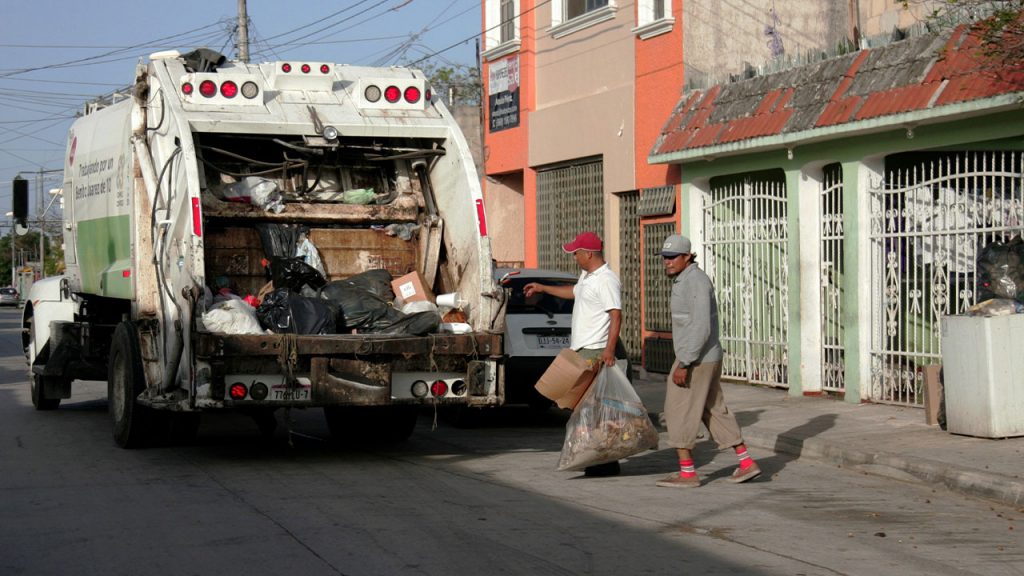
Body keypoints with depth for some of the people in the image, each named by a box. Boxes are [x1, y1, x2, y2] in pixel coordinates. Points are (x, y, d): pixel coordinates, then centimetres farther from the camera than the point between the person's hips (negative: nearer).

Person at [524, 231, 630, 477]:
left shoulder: (606, 280, -16)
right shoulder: (587, 276, 16)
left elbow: (616, 316, -24)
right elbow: (574, 292, 38)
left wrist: (609, 350, -32)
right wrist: (542, 288, 45)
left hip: (596, 353, -10)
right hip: (581, 351, 10)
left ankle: (606, 463, -7)